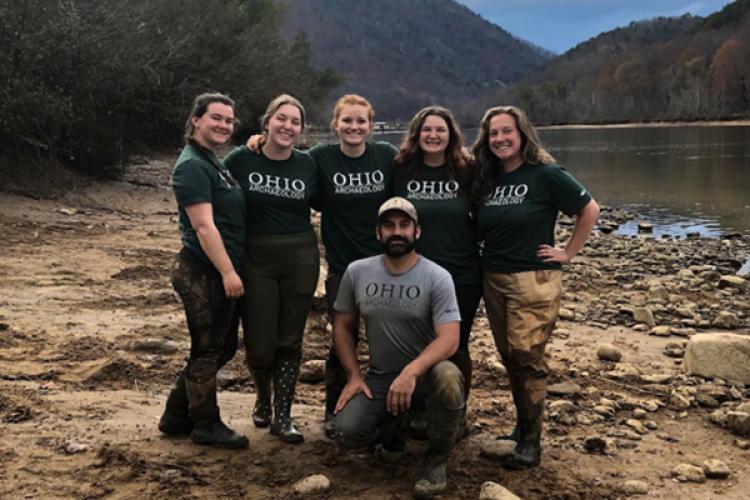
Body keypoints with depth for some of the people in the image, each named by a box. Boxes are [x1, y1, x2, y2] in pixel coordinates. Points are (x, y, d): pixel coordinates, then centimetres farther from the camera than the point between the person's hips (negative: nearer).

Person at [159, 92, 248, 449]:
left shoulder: (214, 164, 17)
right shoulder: (192, 166, -14)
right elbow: (203, 225, -21)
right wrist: (228, 272, -23)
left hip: (220, 272, 10)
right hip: (202, 273, -10)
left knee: (222, 346, 17)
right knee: (208, 350, 2)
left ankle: (176, 417, 28)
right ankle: (206, 425, 18)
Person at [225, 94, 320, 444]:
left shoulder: (307, 164, 1)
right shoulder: (241, 160, -5)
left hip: (300, 258, 2)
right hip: (256, 260, -2)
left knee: (290, 342, 5)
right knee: (260, 345, -2)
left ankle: (282, 418, 18)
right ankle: (263, 396, 31)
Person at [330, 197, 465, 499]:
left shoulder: (437, 277, -13)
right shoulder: (356, 272, -1)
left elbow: (449, 339, -23)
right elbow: (342, 326, 8)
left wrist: (411, 371, -39)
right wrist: (353, 377, -3)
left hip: (425, 373, -2)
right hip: (380, 378, 3)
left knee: (448, 377, -38)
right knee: (346, 433, -22)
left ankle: (436, 459, -11)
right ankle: (390, 425, 16)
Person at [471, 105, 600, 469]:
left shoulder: (546, 175, -8)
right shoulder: (487, 179, 8)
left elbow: (590, 209, -4)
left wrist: (568, 252, -5)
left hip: (534, 280, -6)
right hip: (493, 279, 6)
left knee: (527, 357, -6)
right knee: (509, 358, 13)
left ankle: (531, 440, 4)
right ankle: (521, 425, 27)